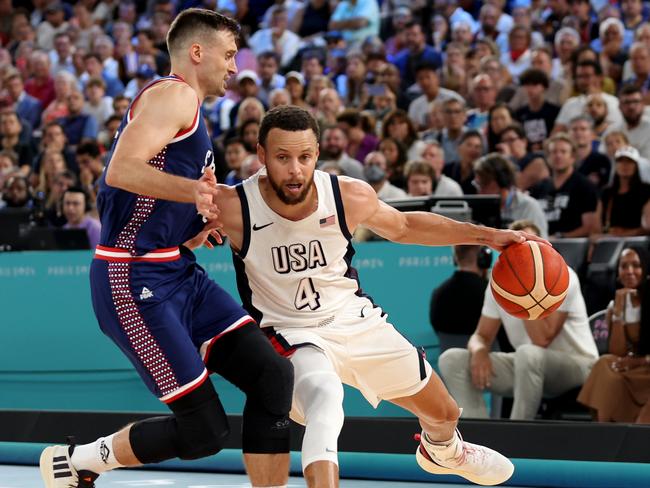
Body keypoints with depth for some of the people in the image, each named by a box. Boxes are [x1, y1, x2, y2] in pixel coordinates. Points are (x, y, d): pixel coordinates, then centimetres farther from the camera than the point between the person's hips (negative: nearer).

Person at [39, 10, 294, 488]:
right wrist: (193, 189, -39)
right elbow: (122, 170, -26)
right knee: (205, 432, -9)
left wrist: (212, 208, 15)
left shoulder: (189, 110, 22)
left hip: (178, 273, 10)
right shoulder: (174, 95, -9)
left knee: (273, 375, -6)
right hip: (134, 281, -10)